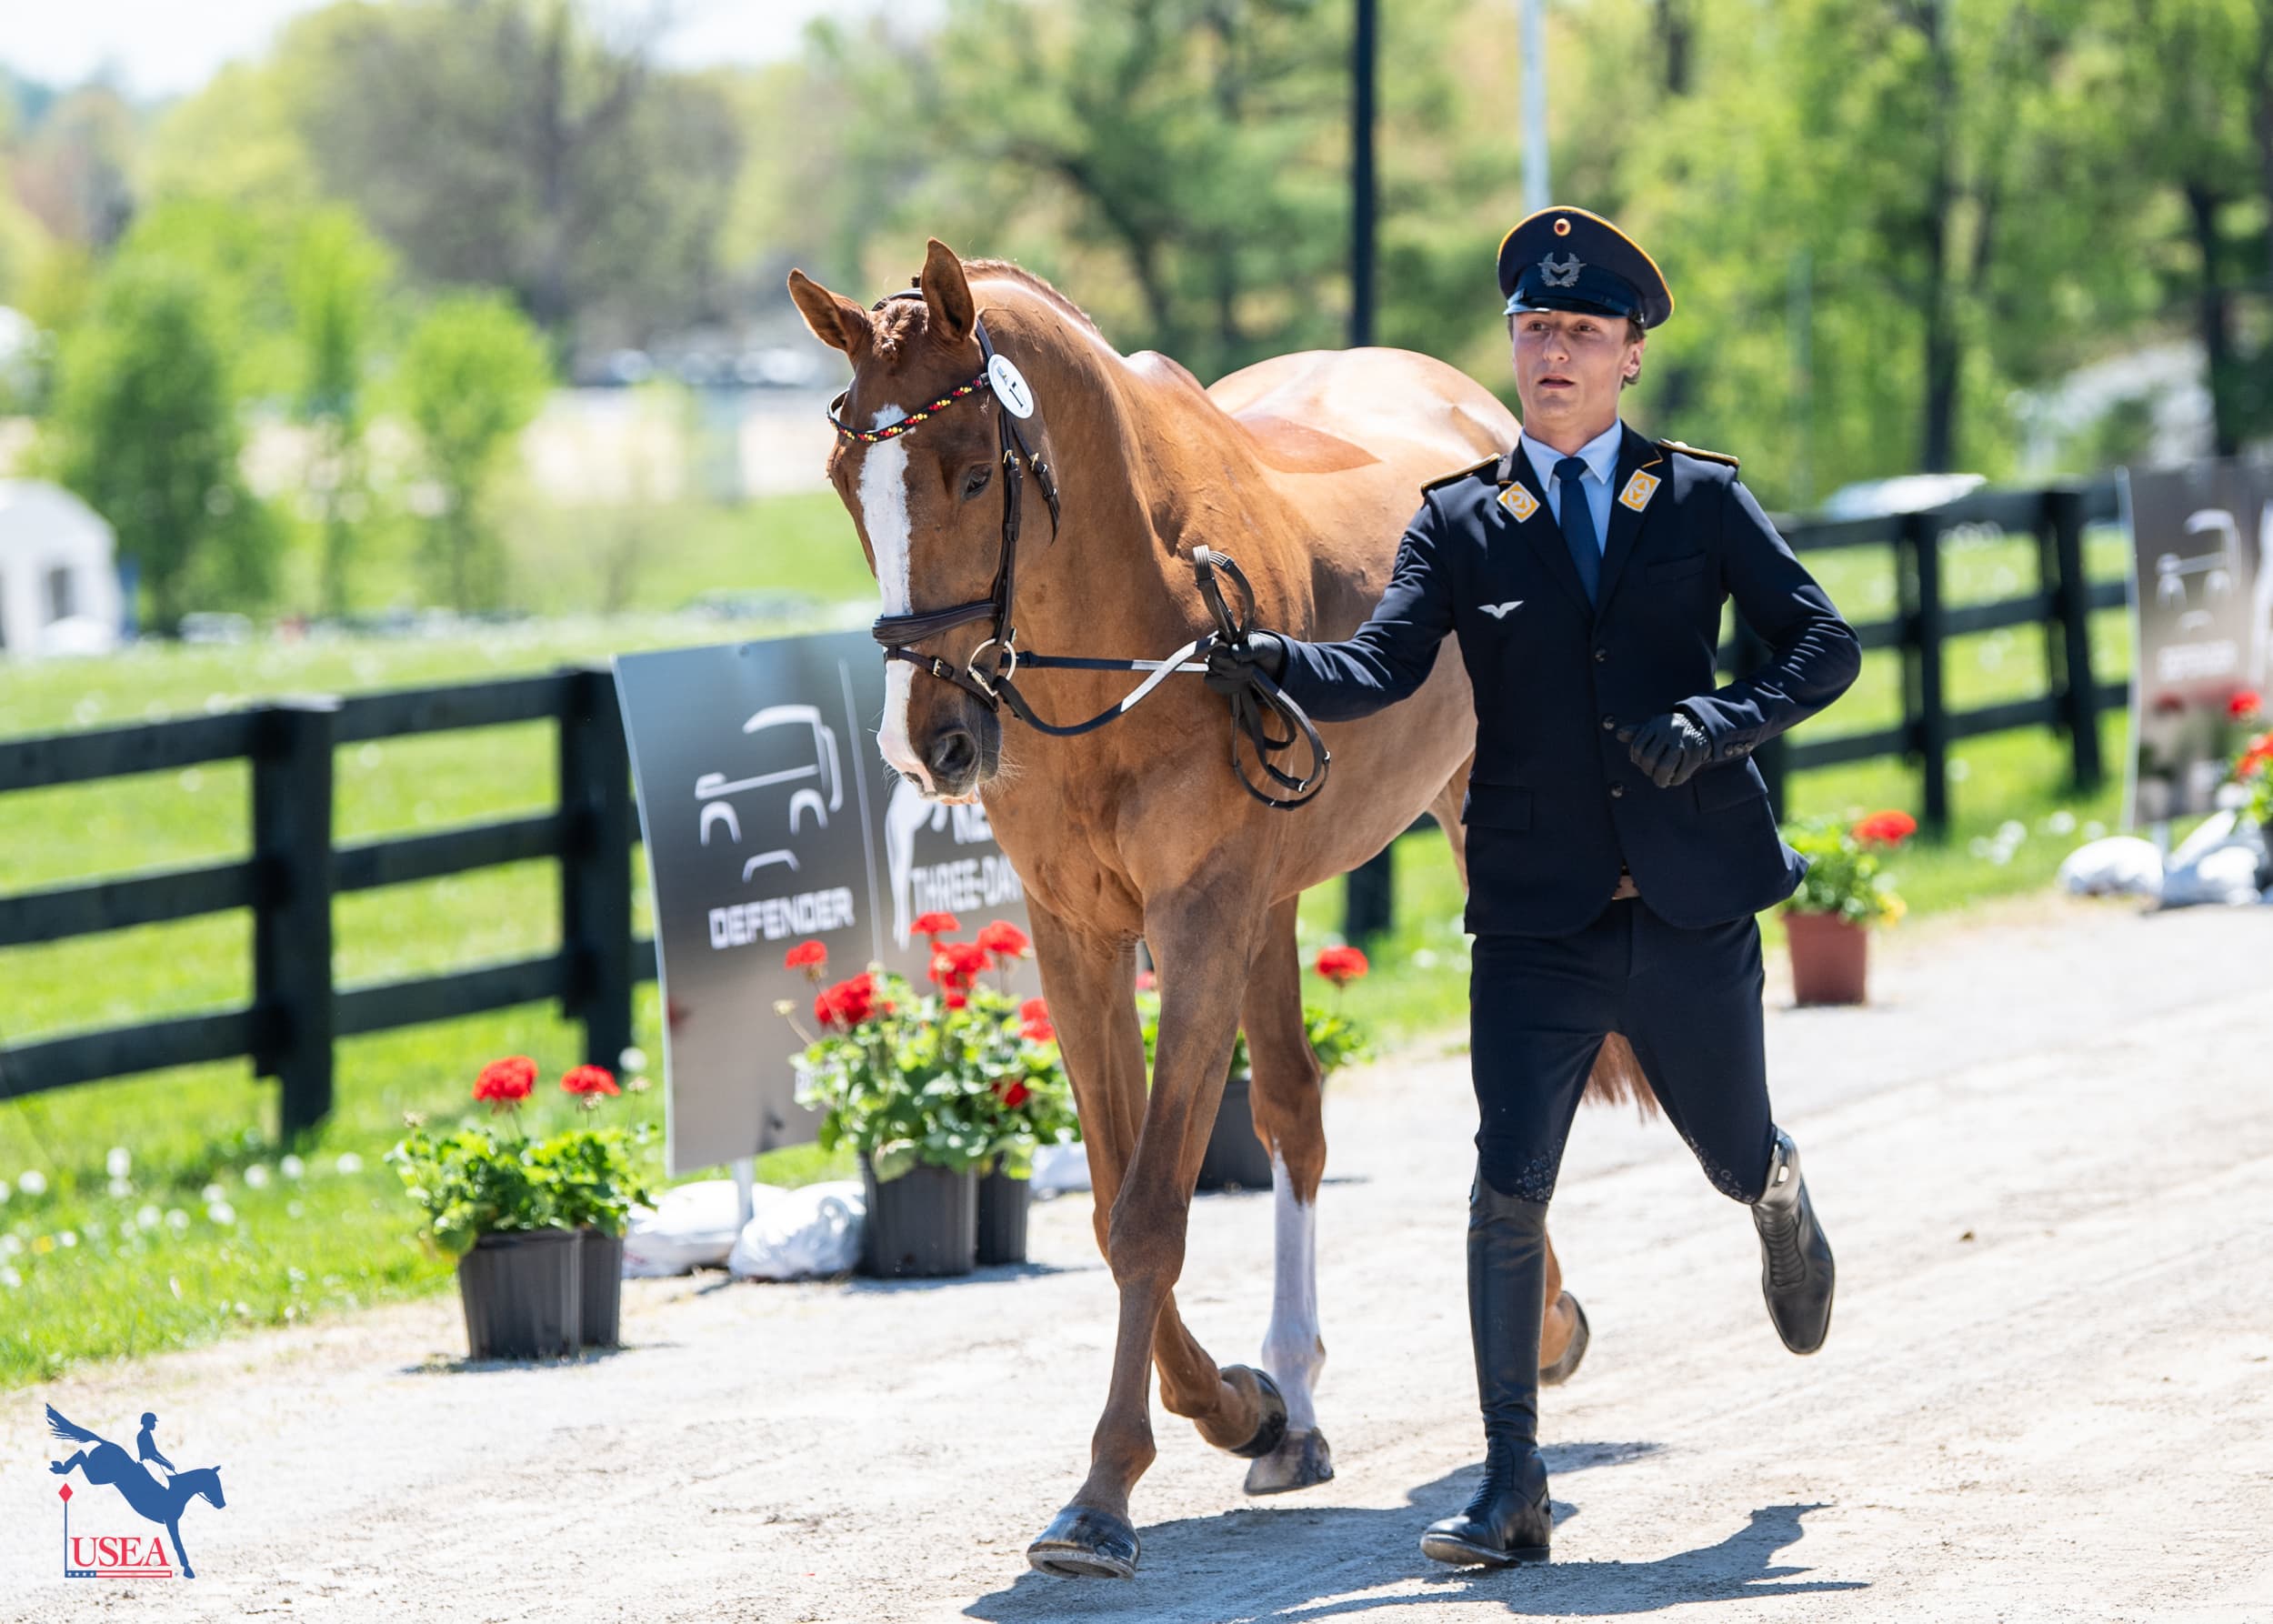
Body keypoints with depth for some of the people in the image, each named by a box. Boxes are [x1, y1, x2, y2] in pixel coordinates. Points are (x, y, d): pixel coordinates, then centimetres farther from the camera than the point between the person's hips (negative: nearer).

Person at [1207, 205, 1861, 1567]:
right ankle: (1513, 1486, -5)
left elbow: (1825, 645, 1)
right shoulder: (1461, 522, 4)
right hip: (1536, 917, 0)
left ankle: (1784, 1195, 56)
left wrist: (1719, 724, -17)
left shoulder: (1705, 500, 3)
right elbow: (1383, 668, -8)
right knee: (1509, 1186, -11)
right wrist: (1271, 664, -29)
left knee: (1734, 1157, 17)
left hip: (1693, 904, 0)